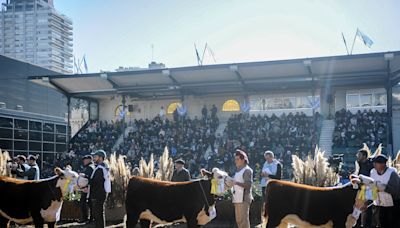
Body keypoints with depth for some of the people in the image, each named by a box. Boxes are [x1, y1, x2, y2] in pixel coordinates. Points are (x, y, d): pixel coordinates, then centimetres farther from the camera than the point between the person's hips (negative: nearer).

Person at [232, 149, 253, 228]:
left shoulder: (247, 170, -9)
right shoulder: (238, 170, 19)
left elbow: (248, 184, -18)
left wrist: (237, 183, -25)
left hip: (244, 199, -9)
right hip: (237, 199, 9)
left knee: (244, 219, -8)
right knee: (238, 220, 13)